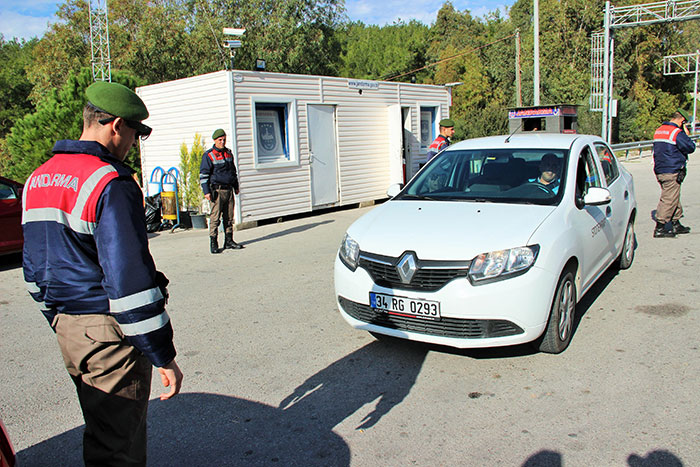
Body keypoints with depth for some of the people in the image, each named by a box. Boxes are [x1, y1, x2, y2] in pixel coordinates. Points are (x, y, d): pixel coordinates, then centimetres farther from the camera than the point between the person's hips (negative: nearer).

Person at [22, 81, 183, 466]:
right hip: (109, 332, -9)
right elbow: (130, 278, -23)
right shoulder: (110, 183, -18)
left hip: (67, 328, 9)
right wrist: (164, 357, -17)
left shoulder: (37, 180, 11)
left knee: (99, 433, 24)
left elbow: (35, 267, 17)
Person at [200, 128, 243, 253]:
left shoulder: (228, 153, 15)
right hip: (217, 190, -6)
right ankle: (213, 244, -2)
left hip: (229, 190, 6)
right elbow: (203, 174, -6)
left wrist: (236, 187, 26)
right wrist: (206, 191, -12)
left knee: (229, 217, 9)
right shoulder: (208, 155, -4)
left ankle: (229, 241, 17)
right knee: (215, 217, -7)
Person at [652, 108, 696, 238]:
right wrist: (687, 135, 5)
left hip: (659, 170, 9)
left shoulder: (658, 131, 13)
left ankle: (676, 225, 26)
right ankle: (659, 229, -3)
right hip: (672, 171, -9)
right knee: (669, 199, -4)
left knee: (674, 198, 18)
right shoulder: (677, 132, -14)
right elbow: (690, 148, -8)